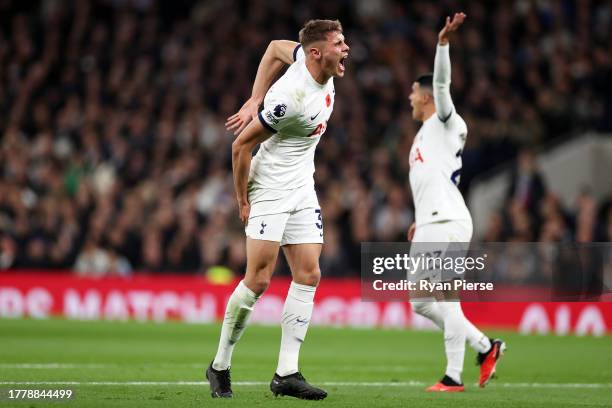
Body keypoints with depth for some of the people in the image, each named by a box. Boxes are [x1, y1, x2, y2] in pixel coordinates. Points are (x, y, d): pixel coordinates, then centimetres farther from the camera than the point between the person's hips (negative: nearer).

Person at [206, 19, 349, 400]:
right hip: (270, 191, -9)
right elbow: (242, 146, -19)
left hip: (302, 190, 9)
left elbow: (276, 47, 17)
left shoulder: (309, 56, -3)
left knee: (308, 275, 0)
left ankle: (287, 373, 1)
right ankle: (220, 367, 5)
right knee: (259, 279, -10)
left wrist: (254, 102, 9)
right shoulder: (291, 97, -26)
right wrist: (243, 201, -10)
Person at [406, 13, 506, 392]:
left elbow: (442, 83, -18)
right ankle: (486, 347, 13)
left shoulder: (445, 123, -1)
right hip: (429, 226, 10)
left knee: (445, 298, -12)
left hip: (448, 223, -10)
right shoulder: (424, 133, 25)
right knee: (421, 303, 8)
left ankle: (454, 376, -11)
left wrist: (443, 42, -29)